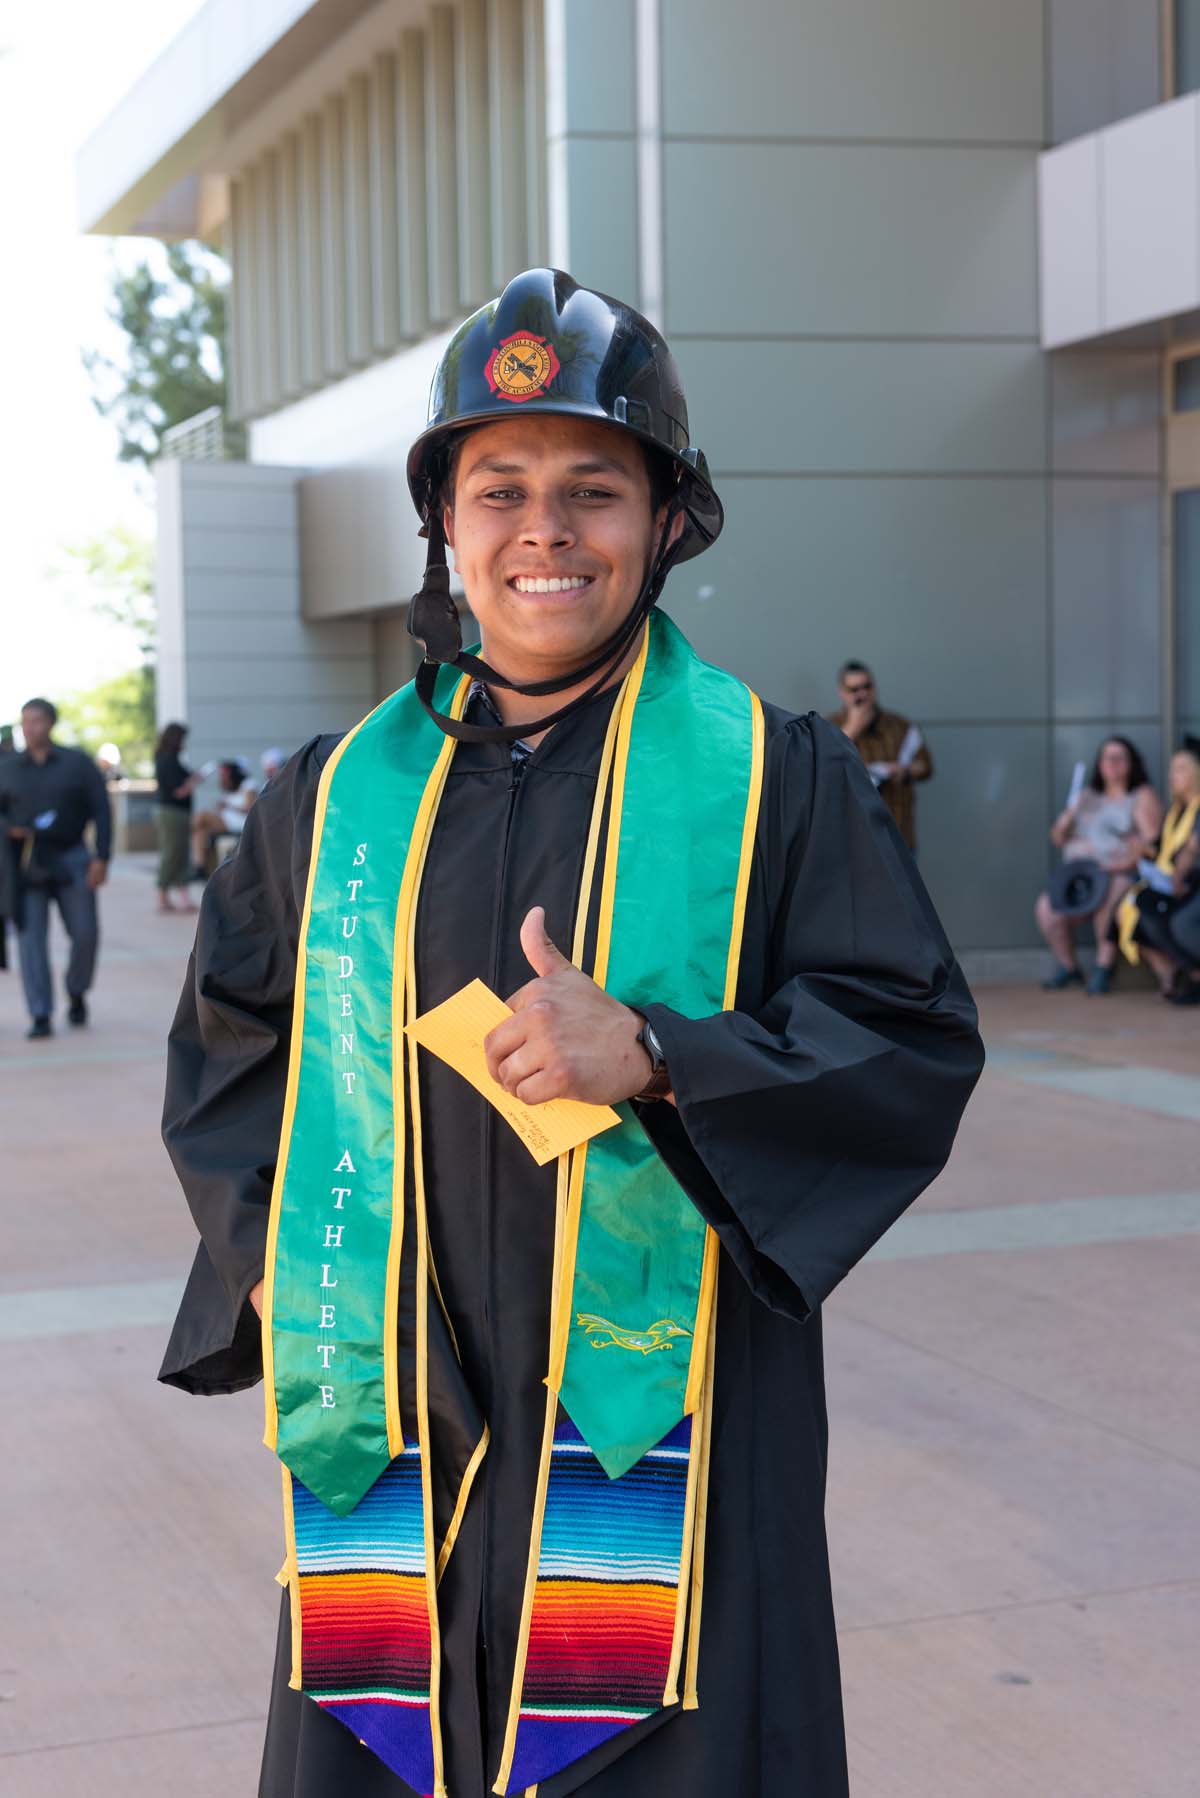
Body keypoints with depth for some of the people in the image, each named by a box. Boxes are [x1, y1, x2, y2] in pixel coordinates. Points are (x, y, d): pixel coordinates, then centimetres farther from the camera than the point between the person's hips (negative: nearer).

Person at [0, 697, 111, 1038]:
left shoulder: (78, 764, 3)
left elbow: (101, 812, 0)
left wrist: (101, 858, -9)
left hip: (71, 860, -1)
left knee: (85, 933, -2)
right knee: (30, 938, -6)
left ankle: (76, 994, 25)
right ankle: (40, 1016, -6)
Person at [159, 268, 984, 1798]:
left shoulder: (778, 781, 1)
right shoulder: (336, 798, 9)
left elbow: (918, 1041, -5)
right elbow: (227, 1045, 19)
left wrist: (653, 1055, -18)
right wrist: (279, 1254, 2)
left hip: (664, 1442, -2)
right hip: (391, 1439, 3)